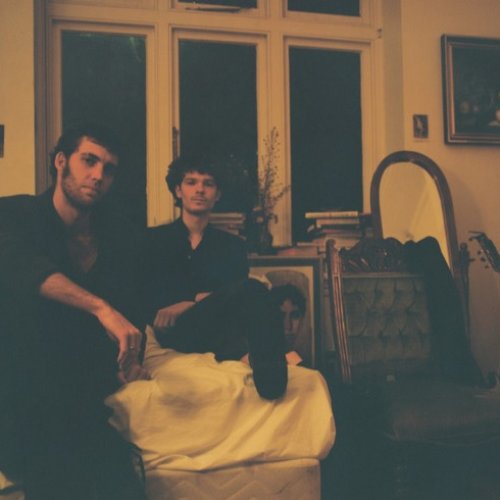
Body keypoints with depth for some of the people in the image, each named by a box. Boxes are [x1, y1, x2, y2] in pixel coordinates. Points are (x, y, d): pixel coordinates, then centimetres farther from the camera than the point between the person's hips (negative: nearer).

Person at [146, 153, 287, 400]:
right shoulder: (154, 239, 18)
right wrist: (200, 298, -10)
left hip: (216, 331, 3)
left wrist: (188, 303, -13)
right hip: (174, 331, -2)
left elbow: (235, 295, 5)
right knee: (250, 290, -31)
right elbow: (148, 296, 6)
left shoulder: (232, 246, 21)